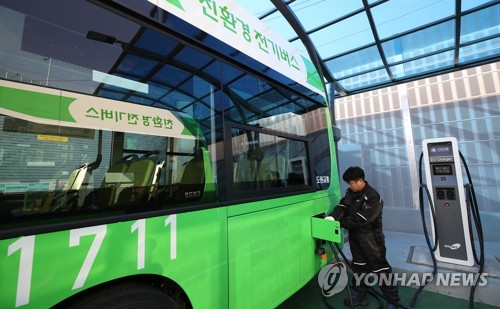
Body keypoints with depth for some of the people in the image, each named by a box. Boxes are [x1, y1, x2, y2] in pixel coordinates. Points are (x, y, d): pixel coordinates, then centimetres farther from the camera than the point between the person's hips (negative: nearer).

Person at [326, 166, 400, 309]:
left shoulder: (372, 197, -23)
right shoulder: (350, 192, 2)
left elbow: (359, 219, -27)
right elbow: (342, 206, -4)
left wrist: (339, 223, -22)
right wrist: (332, 217, -23)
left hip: (370, 238, -7)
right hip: (355, 236, 7)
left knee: (379, 267, 5)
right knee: (359, 265, 19)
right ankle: (360, 293, 35)